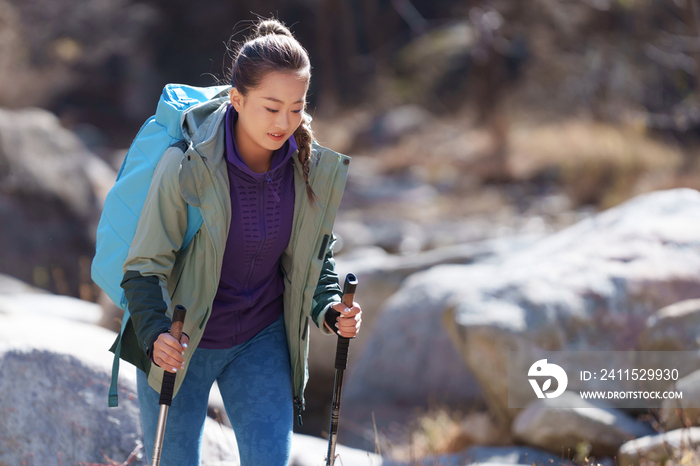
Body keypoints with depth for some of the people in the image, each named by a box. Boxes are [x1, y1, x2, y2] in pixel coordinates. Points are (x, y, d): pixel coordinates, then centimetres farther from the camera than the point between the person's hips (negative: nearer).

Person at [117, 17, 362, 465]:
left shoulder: (316, 170, -12)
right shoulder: (186, 167, -24)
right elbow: (144, 268, -19)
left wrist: (330, 309, -11)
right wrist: (155, 335, -35)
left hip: (262, 340, 3)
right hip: (178, 344, -2)